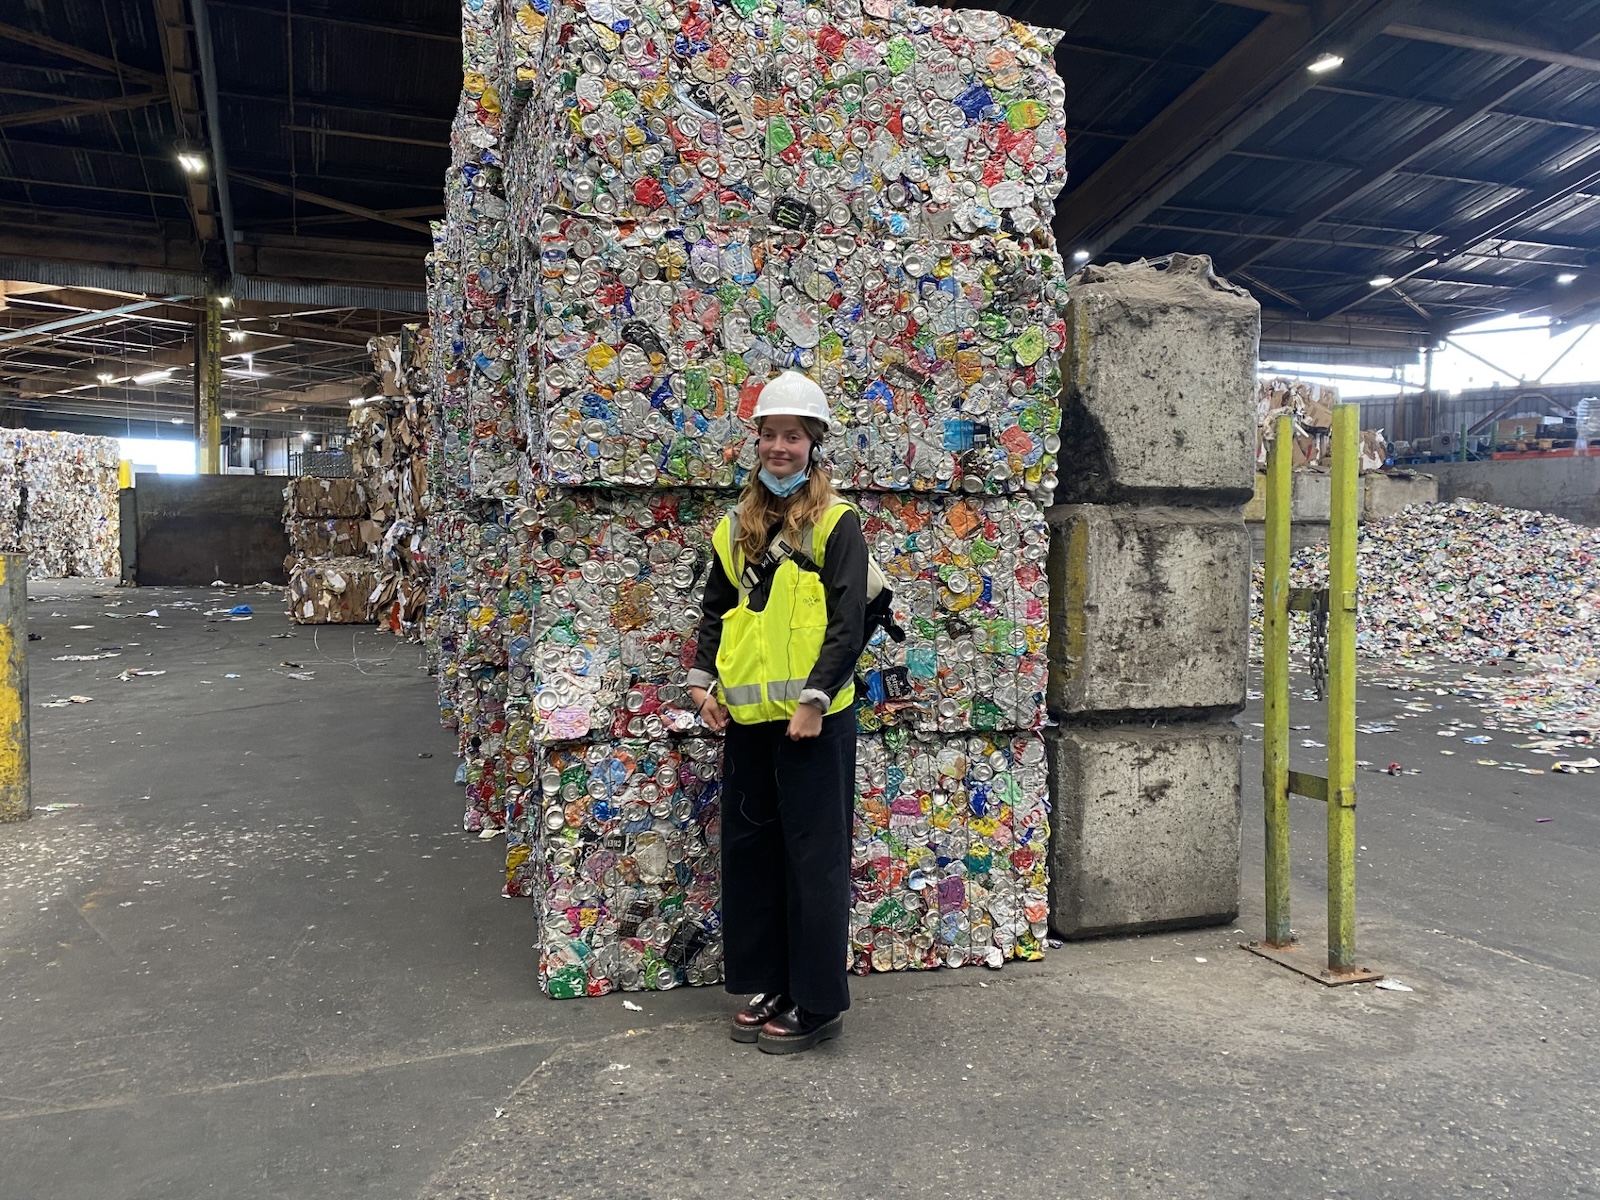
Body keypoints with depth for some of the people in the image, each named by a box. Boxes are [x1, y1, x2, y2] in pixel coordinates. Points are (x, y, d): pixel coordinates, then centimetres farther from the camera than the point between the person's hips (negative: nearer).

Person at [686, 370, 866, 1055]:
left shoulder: (836, 523, -4)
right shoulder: (737, 526, 14)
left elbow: (848, 623, -10)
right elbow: (717, 610, 20)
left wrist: (813, 698, -17)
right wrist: (703, 679, 7)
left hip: (813, 721, -6)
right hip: (747, 719, 6)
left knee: (813, 861, 1)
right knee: (749, 851, 13)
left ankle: (818, 1004, 14)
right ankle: (766, 984, 29)